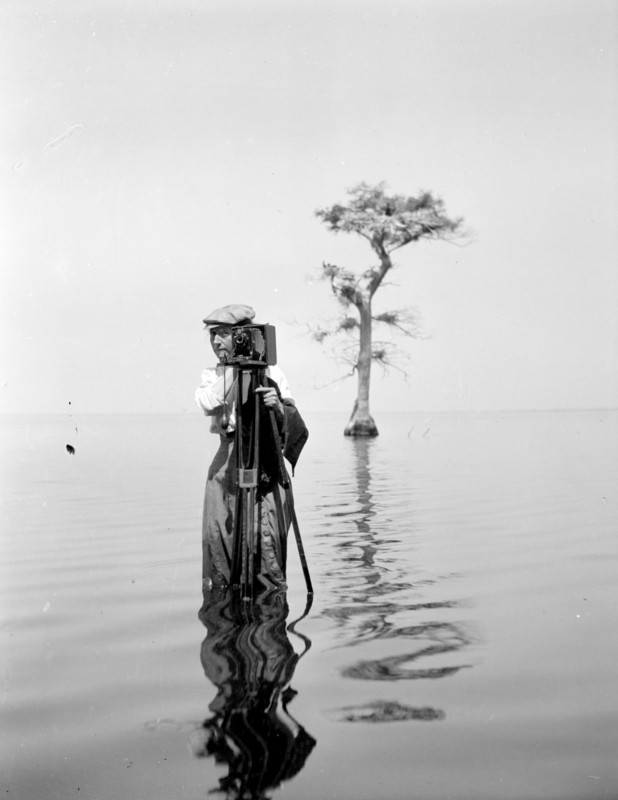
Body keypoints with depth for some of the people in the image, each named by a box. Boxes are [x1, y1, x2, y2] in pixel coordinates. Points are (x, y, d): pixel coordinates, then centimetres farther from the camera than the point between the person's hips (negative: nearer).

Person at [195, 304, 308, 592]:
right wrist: (232, 369, -11)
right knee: (217, 541, -1)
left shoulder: (270, 372, 3)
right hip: (225, 469, 3)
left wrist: (279, 407, -25)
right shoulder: (212, 375, 12)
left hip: (266, 469, -3)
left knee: (266, 544, -9)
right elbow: (207, 404, -11)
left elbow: (295, 427, -5)